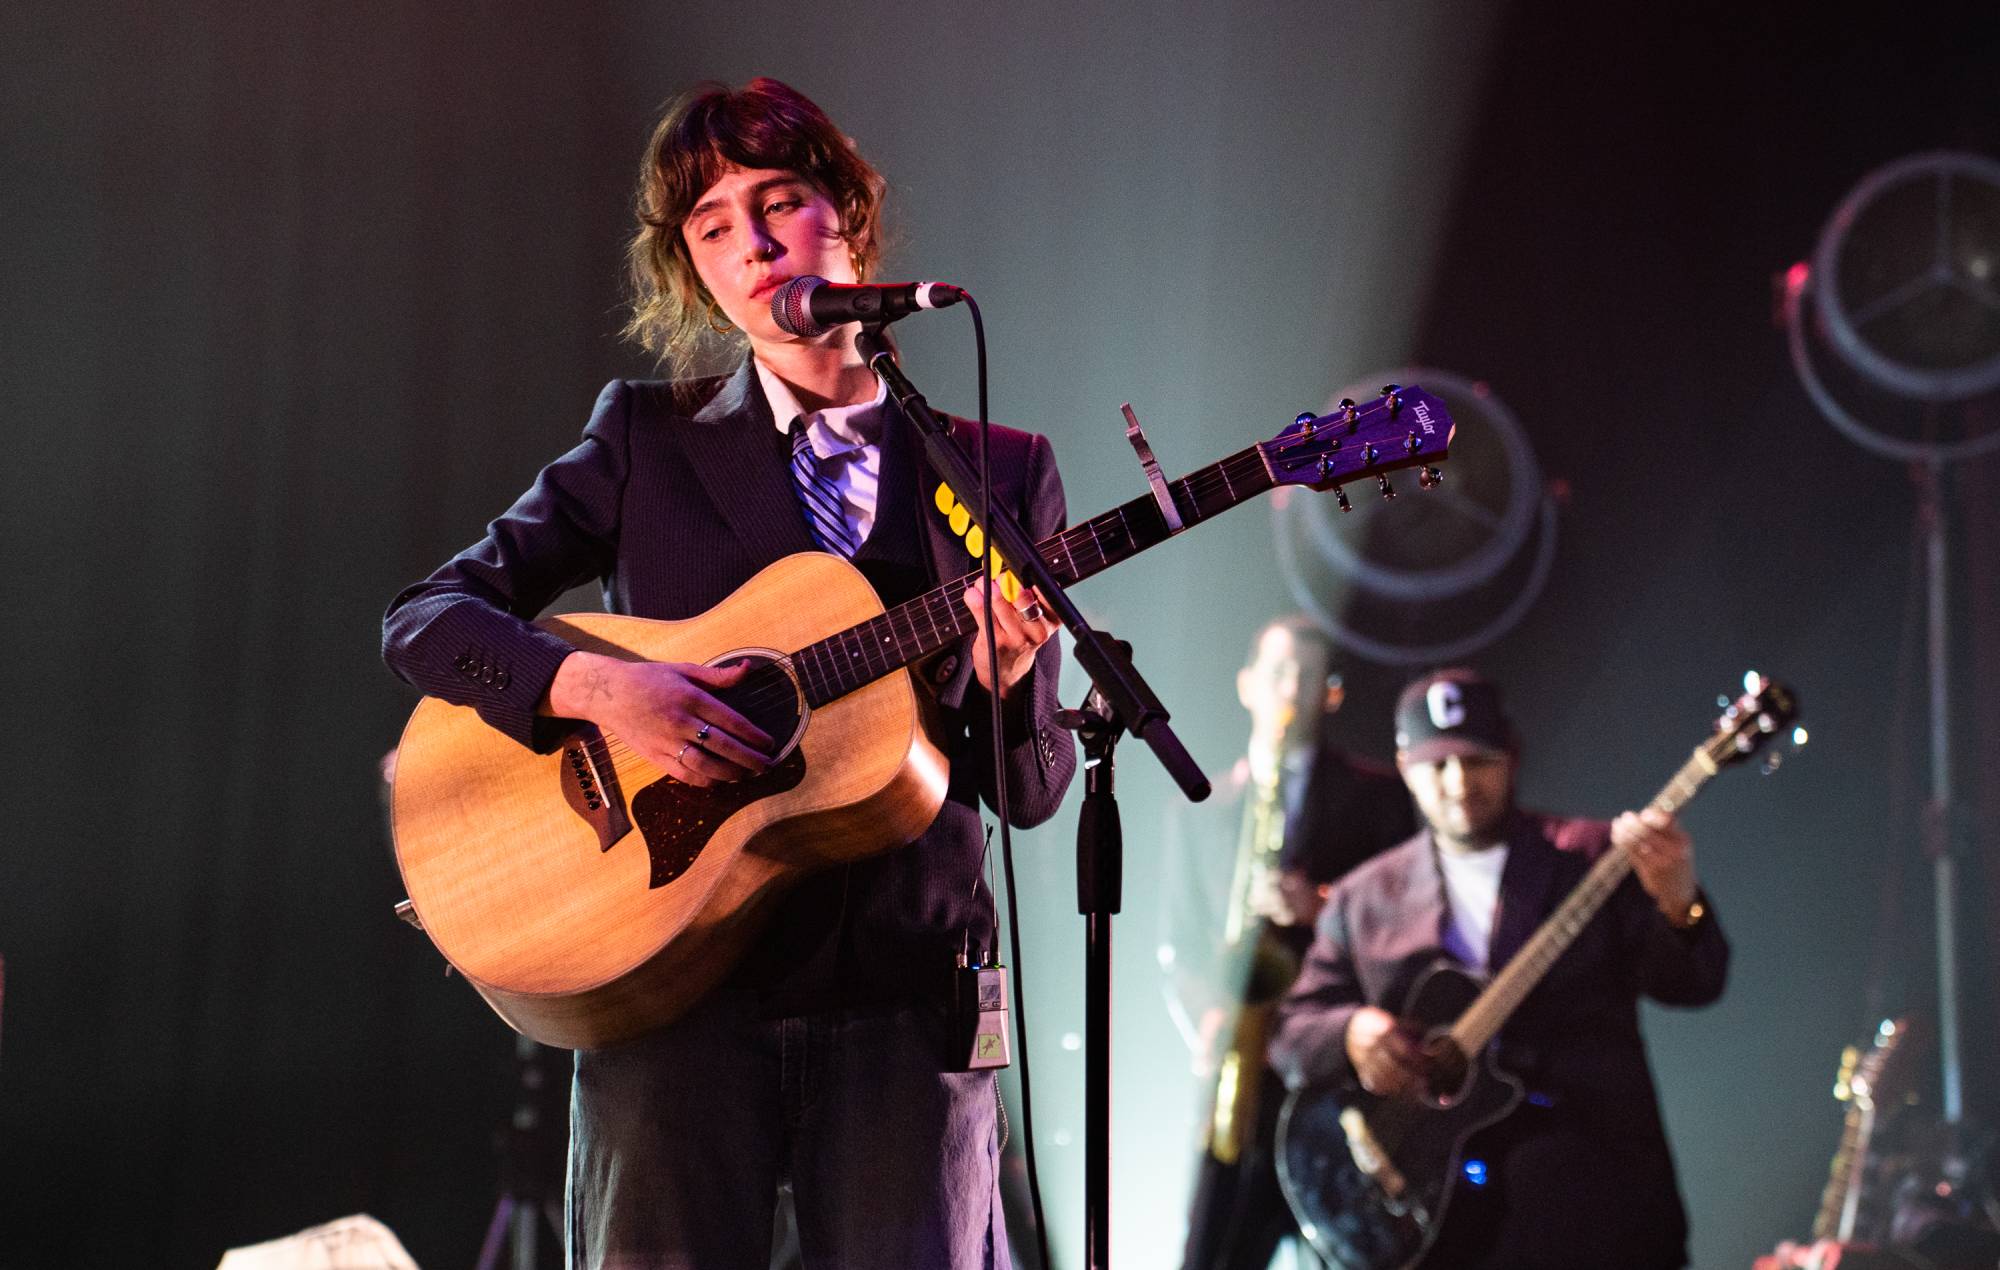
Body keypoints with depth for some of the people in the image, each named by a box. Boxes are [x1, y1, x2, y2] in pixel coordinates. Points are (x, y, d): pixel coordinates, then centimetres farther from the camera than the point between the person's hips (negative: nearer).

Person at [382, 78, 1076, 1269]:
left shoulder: (1003, 473, 10)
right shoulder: (645, 438, 8)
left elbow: (1033, 792, 9)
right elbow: (424, 619, 2)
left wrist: (1008, 681, -13)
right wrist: (596, 686, -15)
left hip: (906, 1001, 1)